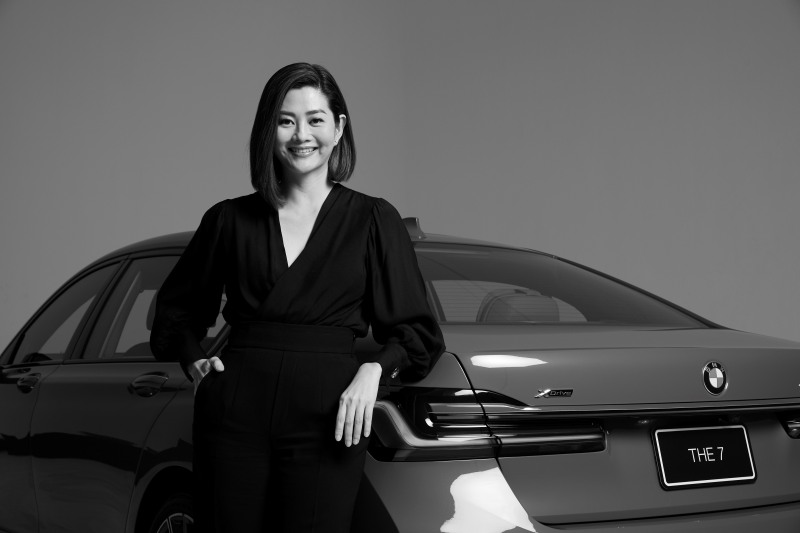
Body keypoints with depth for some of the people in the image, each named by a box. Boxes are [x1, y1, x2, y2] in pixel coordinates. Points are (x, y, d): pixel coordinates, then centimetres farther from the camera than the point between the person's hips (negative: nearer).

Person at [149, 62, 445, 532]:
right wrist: (193, 361, 7)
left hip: (326, 417, -1)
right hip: (235, 413, 2)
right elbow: (176, 309, 23)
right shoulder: (230, 220, 10)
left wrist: (373, 370, -9)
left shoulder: (373, 220, 6)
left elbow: (414, 331, 7)